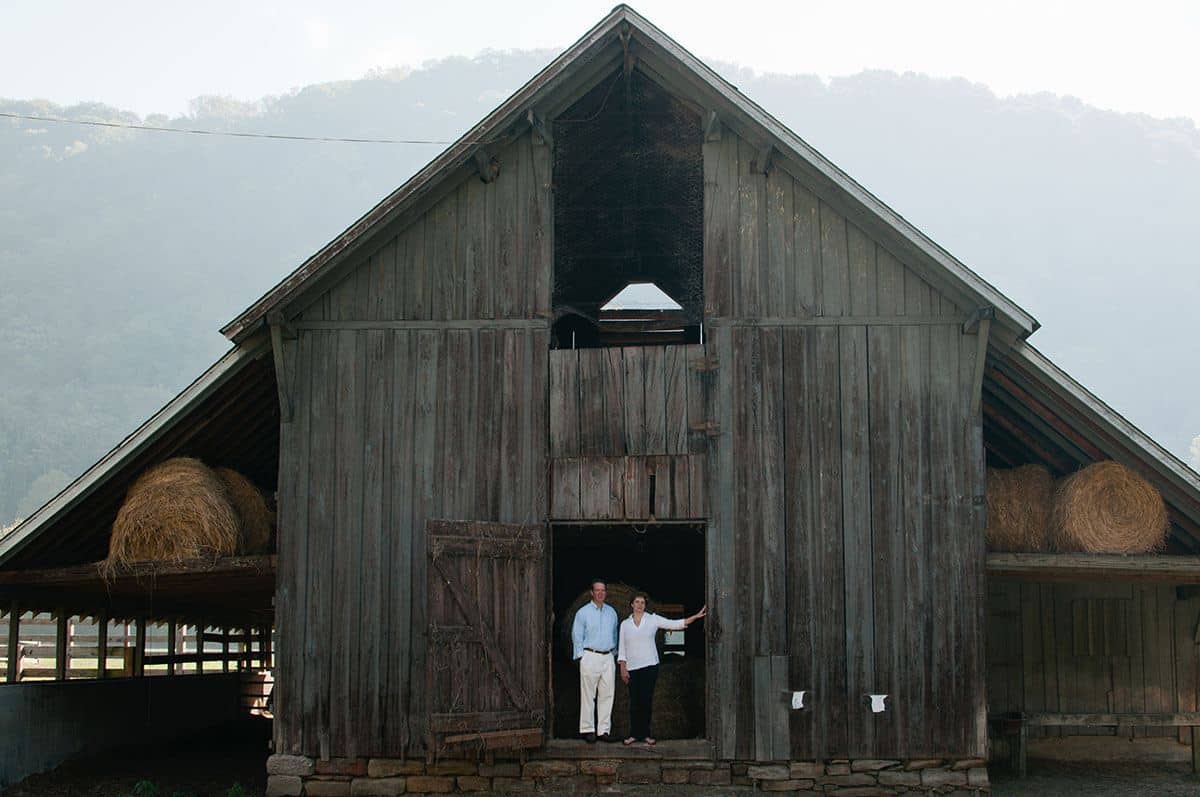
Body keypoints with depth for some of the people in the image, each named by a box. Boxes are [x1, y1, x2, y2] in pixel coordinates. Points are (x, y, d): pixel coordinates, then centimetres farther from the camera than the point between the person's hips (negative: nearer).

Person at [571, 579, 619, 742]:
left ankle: (604, 729, 6)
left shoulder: (611, 612, 14)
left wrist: (614, 652, 13)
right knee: (588, 695, -4)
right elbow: (576, 636, -1)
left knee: (607, 695, 2)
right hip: (590, 656, -4)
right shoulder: (583, 612, 0)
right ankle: (588, 729, 0)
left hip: (608, 658, 4)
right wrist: (581, 656, -6)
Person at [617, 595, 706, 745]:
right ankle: (634, 734, 7)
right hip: (632, 668, 1)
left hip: (649, 665, -1)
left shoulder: (653, 619, 4)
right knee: (634, 701, 0)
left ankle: (645, 734, 4)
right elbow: (622, 648, 8)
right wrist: (623, 669, 1)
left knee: (646, 700, -3)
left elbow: (675, 624, 1)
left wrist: (696, 616, -6)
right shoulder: (625, 624, 8)